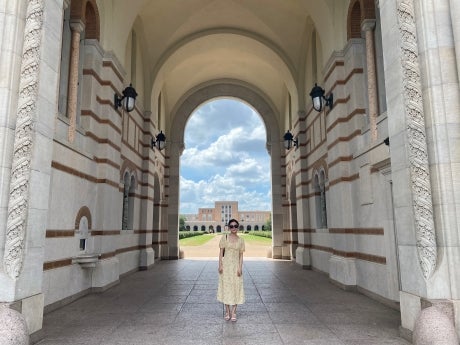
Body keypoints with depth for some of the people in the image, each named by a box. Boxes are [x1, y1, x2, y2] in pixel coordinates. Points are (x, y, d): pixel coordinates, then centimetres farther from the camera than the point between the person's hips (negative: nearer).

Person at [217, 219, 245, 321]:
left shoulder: (241, 240, 4)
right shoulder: (224, 237, -1)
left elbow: (241, 255, 4)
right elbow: (221, 252, -1)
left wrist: (240, 268, -6)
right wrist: (220, 265, -8)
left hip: (236, 265, 1)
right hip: (226, 265, -1)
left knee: (236, 287, 2)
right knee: (226, 287, 5)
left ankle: (233, 312, 11)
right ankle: (227, 311, 18)